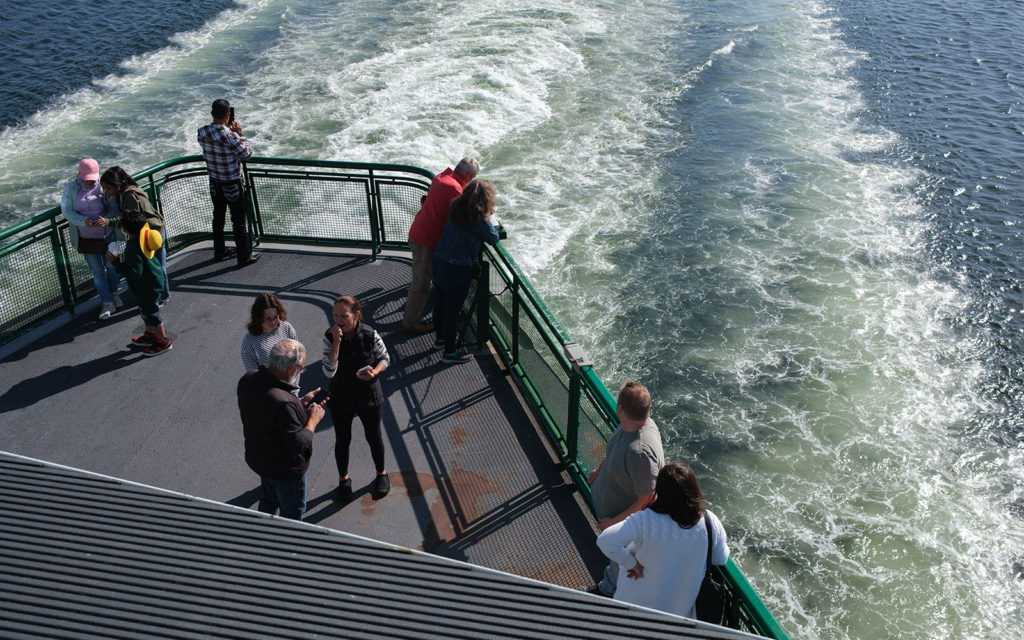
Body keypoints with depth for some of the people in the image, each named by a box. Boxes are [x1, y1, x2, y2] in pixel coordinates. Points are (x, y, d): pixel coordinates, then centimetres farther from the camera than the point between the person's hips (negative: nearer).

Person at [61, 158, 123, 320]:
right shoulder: (72, 188, -9)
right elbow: (66, 210, -9)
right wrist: (83, 220, -25)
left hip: (107, 235, 0)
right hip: (86, 238, 0)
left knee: (111, 265, 16)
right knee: (97, 270, 6)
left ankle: (113, 294, 39)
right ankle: (107, 303, 13)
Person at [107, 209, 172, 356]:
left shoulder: (133, 248, -33)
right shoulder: (145, 234, -5)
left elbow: (134, 272, -31)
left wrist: (116, 262, -25)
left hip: (147, 287, -10)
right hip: (154, 280, 10)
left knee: (150, 312, 7)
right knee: (146, 310, 26)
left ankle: (163, 342, 21)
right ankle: (149, 335, 44)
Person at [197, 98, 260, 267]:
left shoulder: (202, 132, -8)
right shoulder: (229, 136, -27)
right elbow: (247, 154, -16)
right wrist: (238, 134, -7)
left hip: (214, 182, 6)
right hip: (232, 183, -6)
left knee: (218, 216, 20)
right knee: (239, 220, 6)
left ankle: (219, 252, 34)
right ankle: (244, 256, 16)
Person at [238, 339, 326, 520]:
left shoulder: (247, 380, -14)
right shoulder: (284, 403, -40)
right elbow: (299, 445, -33)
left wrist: (300, 403, 0)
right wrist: (313, 420, -19)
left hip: (257, 457, 8)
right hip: (285, 469, -8)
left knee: (268, 501, 34)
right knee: (292, 512, 19)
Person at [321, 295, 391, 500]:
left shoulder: (370, 335, -19)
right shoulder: (330, 336, -18)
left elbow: (385, 358, -2)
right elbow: (329, 372, -27)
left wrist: (375, 371, -23)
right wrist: (336, 342, -34)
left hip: (368, 397, 0)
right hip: (340, 399, 0)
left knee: (374, 437, 18)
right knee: (342, 440, 16)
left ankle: (381, 473, 44)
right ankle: (343, 479, 42)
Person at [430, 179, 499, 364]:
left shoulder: (456, 209, 0)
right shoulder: (479, 219, -19)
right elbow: (494, 239, -5)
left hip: (439, 262, 8)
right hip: (458, 269, -7)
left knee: (440, 302, 23)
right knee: (453, 308, 3)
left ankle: (441, 335, 45)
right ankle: (449, 351, 13)